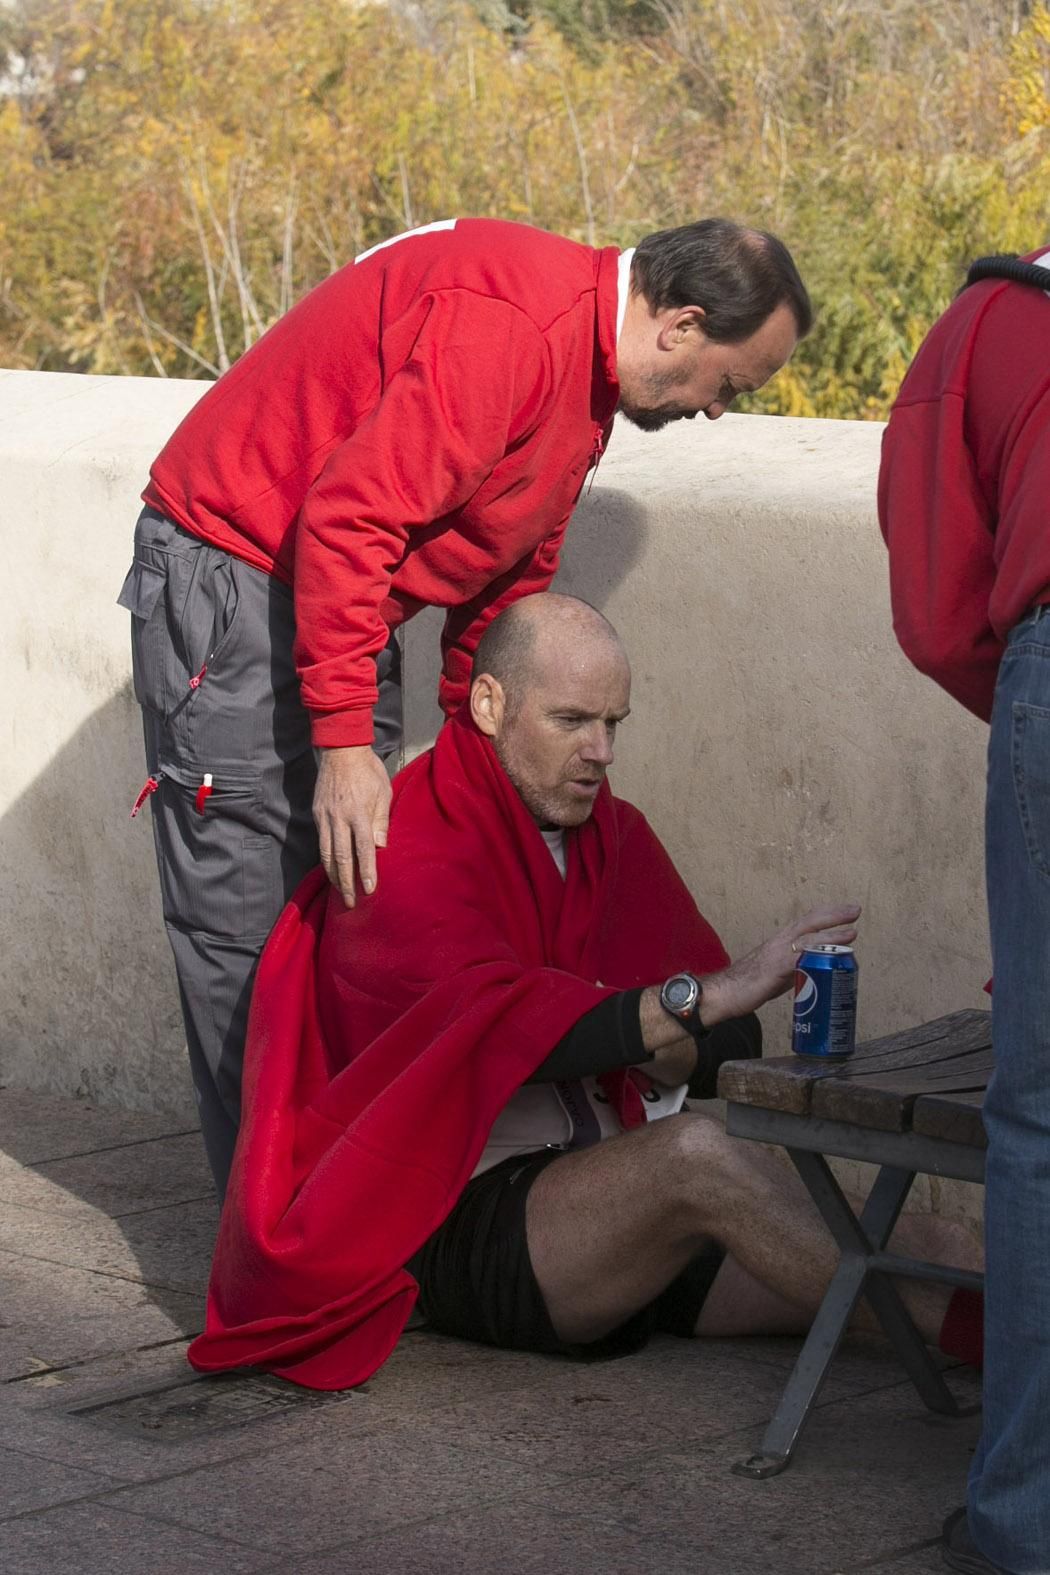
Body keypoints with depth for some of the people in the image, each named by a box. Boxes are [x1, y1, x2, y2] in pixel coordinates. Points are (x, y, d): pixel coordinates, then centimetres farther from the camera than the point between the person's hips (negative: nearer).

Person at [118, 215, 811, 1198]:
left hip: (341, 596, 10)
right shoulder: (511, 323, -24)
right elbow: (349, 519, -29)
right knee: (250, 929, -8)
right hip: (234, 579, -10)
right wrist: (345, 743, -29)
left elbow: (508, 581, 19)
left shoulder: (588, 372, 9)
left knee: (348, 888, 5)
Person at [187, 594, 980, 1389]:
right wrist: (698, 1000, -37)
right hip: (469, 1227, -7)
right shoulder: (406, 864, -6)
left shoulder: (615, 833, 16)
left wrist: (668, 1051, -10)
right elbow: (501, 1022, -27)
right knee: (695, 1154, -36)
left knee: (924, 1250, -17)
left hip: (621, 1199, 7)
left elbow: (733, 1050, 15)